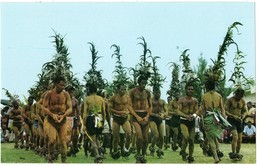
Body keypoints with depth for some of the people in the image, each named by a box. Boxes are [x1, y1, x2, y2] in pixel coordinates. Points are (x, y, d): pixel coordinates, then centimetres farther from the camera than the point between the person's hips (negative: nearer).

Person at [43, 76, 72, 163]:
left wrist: (63, 115, -18)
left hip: (62, 120, 2)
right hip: (51, 120, -2)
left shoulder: (66, 94, 0)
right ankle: (50, 158, 8)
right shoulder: (49, 94, -4)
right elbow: (45, 107, -4)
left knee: (63, 141, 0)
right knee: (52, 139, -16)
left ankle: (64, 161, 9)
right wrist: (52, 115, -21)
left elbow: (70, 108, 0)